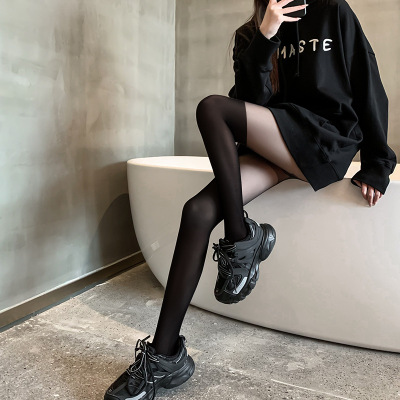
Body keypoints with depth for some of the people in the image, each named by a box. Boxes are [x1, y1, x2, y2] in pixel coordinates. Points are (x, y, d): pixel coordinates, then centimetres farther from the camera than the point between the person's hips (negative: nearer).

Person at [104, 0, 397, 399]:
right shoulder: (251, 34, 17)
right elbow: (253, 100, 3)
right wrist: (264, 39, -11)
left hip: (327, 142, -3)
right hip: (274, 148, 4)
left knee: (212, 108, -24)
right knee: (198, 211, -21)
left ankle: (242, 239, -15)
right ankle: (165, 356, -16)